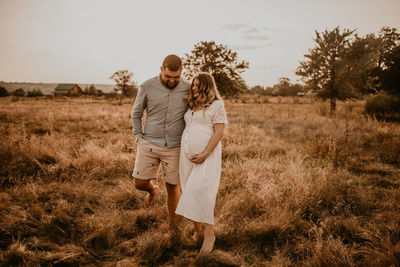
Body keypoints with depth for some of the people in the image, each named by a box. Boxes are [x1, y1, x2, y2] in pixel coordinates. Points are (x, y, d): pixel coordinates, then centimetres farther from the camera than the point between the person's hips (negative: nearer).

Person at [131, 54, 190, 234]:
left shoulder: (188, 89, -5)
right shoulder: (147, 87, -6)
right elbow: (136, 113, 7)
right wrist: (139, 138, 0)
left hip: (174, 147, 0)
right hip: (149, 144, 1)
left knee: (173, 187, 6)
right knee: (140, 183, -1)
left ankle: (172, 226, 26)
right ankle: (153, 190, 37)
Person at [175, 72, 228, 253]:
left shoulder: (217, 105, -3)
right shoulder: (192, 106, 18)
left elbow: (219, 132, -10)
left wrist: (205, 154, -17)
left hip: (207, 156, -7)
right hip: (187, 156, 7)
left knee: (201, 192, -15)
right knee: (190, 192, 8)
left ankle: (209, 233, -3)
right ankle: (198, 230, 21)